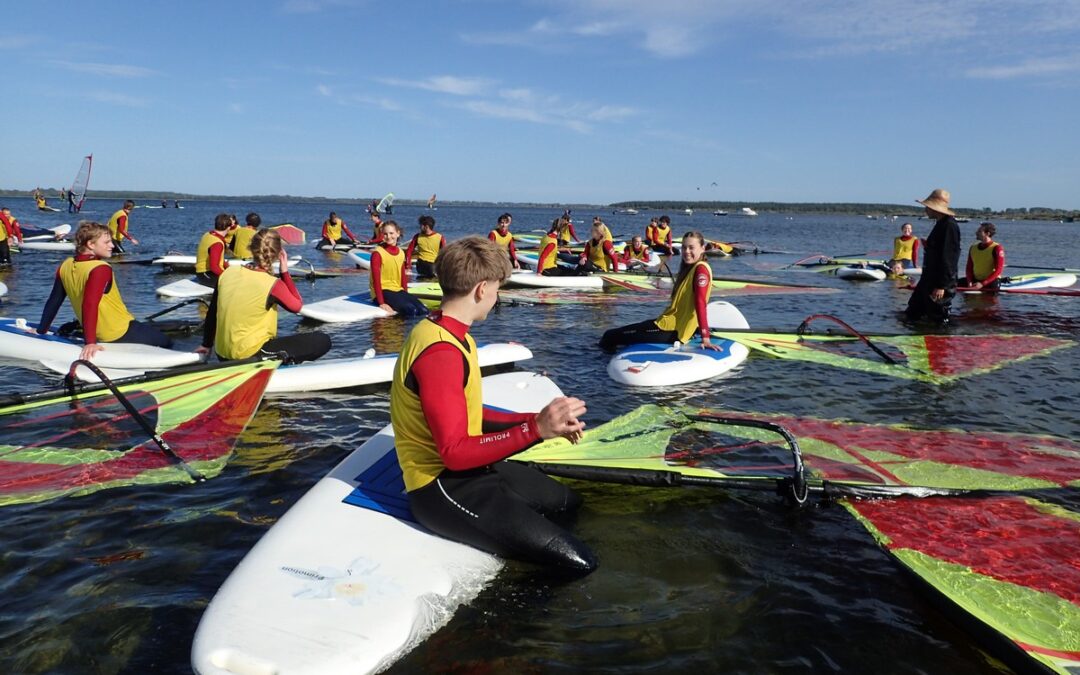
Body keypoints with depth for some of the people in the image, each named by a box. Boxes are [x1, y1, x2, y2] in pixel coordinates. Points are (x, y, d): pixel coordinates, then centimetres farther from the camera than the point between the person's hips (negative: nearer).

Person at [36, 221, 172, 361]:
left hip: (99, 334, 8)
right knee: (165, 342, 9)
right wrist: (90, 342, -35)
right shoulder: (100, 269, -22)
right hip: (121, 334, -8)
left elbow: (53, 301, 8)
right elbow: (90, 305, -32)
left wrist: (42, 330, 20)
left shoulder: (66, 267, 1)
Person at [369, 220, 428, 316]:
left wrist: (406, 296, 7)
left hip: (398, 290, 6)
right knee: (411, 310, -27)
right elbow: (376, 279, -14)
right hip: (383, 291, -6)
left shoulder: (401, 253, 11)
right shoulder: (377, 253, -9)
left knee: (424, 311, -15)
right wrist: (382, 303, -20)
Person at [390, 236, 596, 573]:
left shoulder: (450, 334, 8)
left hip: (465, 468, 11)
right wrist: (536, 428, -30)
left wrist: (542, 419, 7)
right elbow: (455, 452, -27)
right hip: (441, 487, -11)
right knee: (578, 563, -17)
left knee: (568, 502, 27)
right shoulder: (440, 352, -25)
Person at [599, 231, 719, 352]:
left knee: (610, 336, -11)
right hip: (671, 323, 11)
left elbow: (700, 303, -22)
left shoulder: (701, 269, -13)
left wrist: (705, 338, -27)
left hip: (673, 330, -11)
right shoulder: (689, 268, 17)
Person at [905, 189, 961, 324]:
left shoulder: (949, 226, -18)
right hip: (929, 280, 11)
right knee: (912, 314, 15)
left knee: (938, 318, -3)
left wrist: (941, 286, -25)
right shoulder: (941, 224, 15)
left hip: (940, 284, -11)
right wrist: (928, 246, 11)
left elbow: (949, 257, -23)